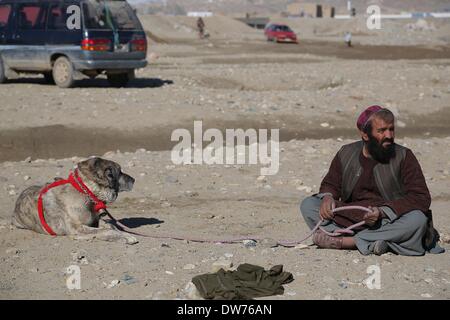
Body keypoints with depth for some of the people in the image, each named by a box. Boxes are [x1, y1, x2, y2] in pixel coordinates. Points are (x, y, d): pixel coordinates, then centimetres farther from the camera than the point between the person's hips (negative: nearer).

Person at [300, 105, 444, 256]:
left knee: (417, 220, -35)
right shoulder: (346, 154, 6)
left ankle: (347, 241, -29)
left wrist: (383, 212, -24)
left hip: (389, 222, -3)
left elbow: (421, 198, -11)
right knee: (308, 205, -12)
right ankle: (369, 244, -28)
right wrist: (327, 197, -6)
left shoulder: (404, 157, -3)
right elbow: (330, 184, 20)